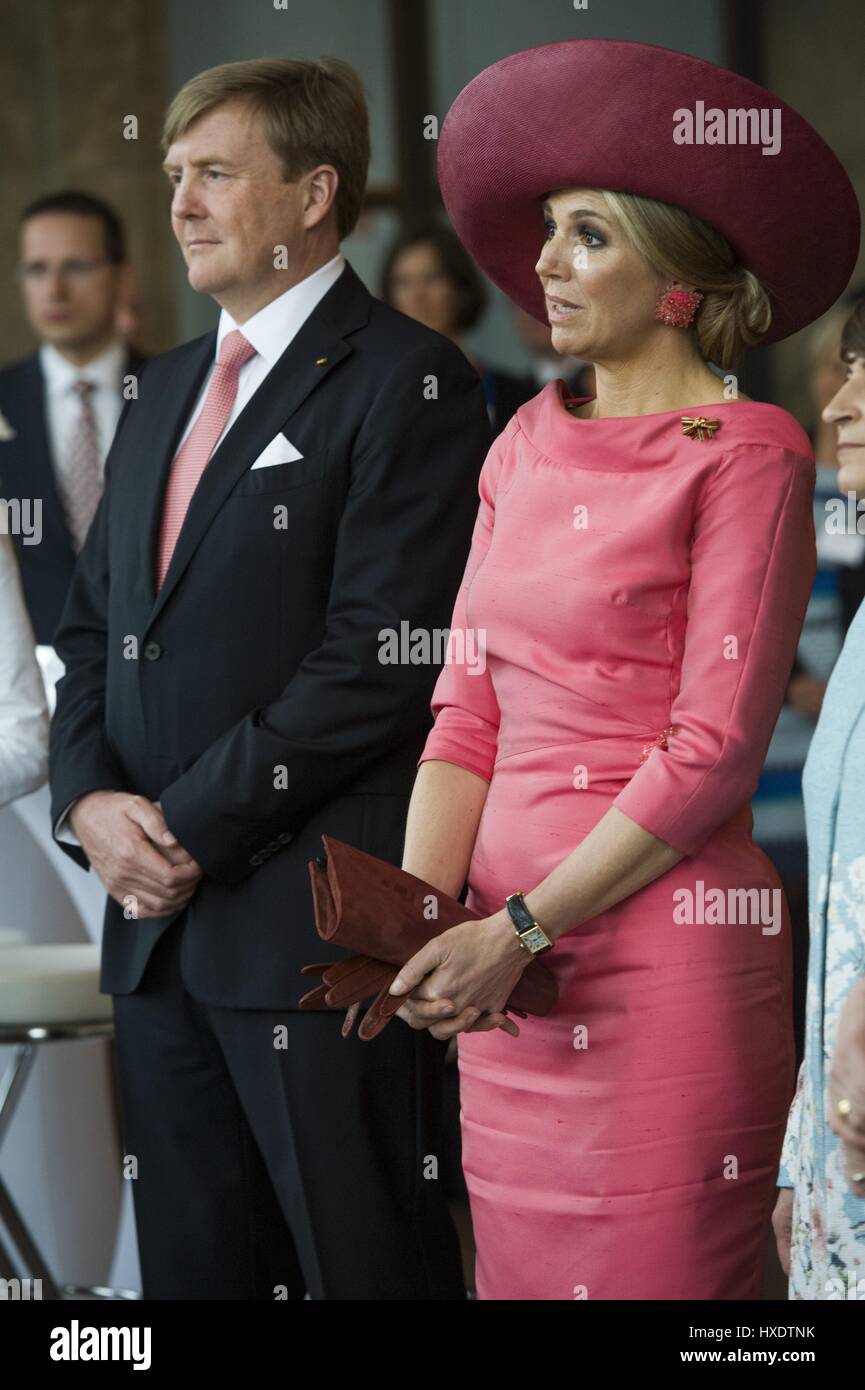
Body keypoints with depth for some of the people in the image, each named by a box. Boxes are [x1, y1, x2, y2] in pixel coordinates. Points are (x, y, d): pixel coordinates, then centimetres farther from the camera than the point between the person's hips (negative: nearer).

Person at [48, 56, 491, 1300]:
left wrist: (194, 825, -14)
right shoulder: (167, 390, 19)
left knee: (365, 1262, -1)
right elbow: (94, 623, 20)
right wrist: (91, 799, 1)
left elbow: (381, 658, -16)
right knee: (195, 1259, 12)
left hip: (317, 920, -8)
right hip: (158, 916, 8)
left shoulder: (404, 383, -8)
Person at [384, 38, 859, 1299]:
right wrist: (417, 914, -4)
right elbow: (468, 709, 11)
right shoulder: (530, 444, 13)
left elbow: (716, 748, -12)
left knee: (652, 1270, -2)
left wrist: (520, 927, -14)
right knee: (518, 1265, 10)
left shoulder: (746, 452, -6)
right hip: (510, 966, 6)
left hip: (667, 945, -6)